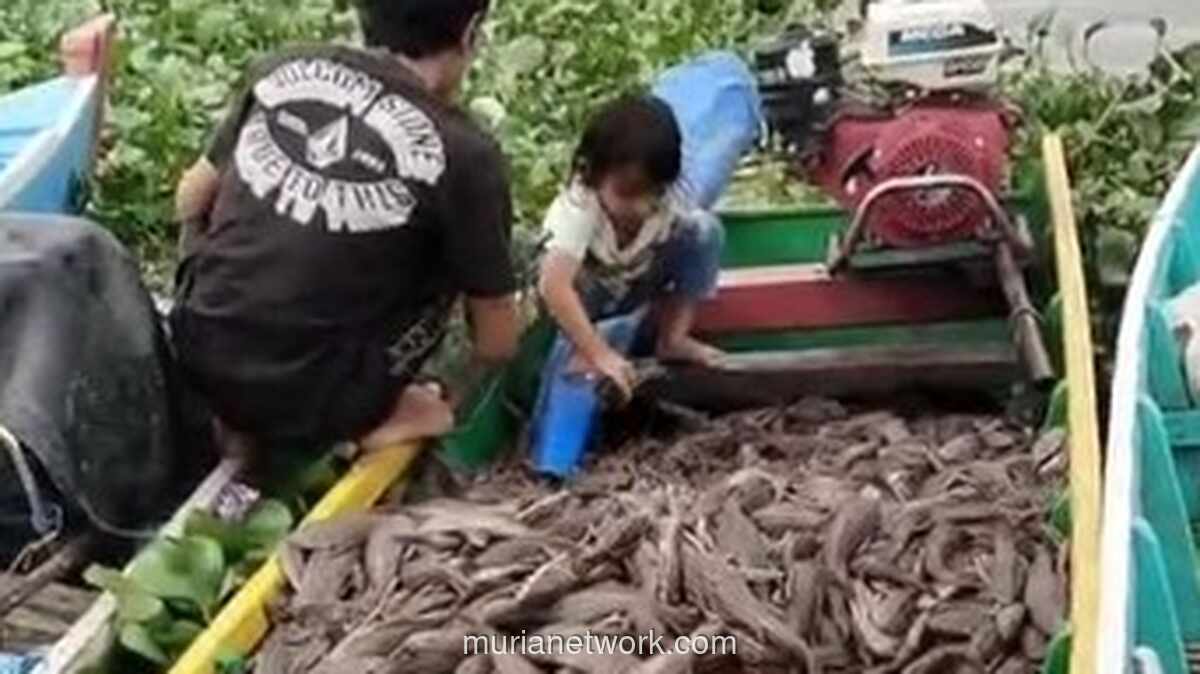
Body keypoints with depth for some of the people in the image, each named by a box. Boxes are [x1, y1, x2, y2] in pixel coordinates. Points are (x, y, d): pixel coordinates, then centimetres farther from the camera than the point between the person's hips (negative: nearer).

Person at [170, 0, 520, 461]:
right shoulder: (465, 155, -9)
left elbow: (191, 200, 18)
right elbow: (497, 345, 0)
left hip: (195, 360, 4)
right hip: (305, 399, -4)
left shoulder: (286, 68, 4)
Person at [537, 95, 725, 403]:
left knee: (705, 230, -20)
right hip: (581, 293, -1)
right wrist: (598, 354, -54)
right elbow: (554, 286, -50)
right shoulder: (577, 206, -41)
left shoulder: (670, 203, -31)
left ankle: (672, 339, -6)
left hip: (634, 287, 2)